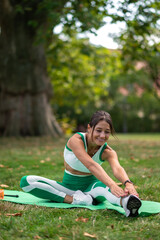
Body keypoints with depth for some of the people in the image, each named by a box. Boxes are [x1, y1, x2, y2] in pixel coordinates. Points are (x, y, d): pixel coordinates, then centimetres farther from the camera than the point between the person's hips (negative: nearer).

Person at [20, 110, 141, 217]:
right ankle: (75, 200, -36)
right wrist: (112, 185, -55)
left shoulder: (108, 152, -13)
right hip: (69, 186, 0)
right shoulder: (76, 140, -22)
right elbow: (91, 165, -39)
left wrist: (128, 183, -60)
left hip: (91, 186, 0)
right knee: (26, 181, -23)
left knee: (102, 186, -39)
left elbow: (117, 168, -36)